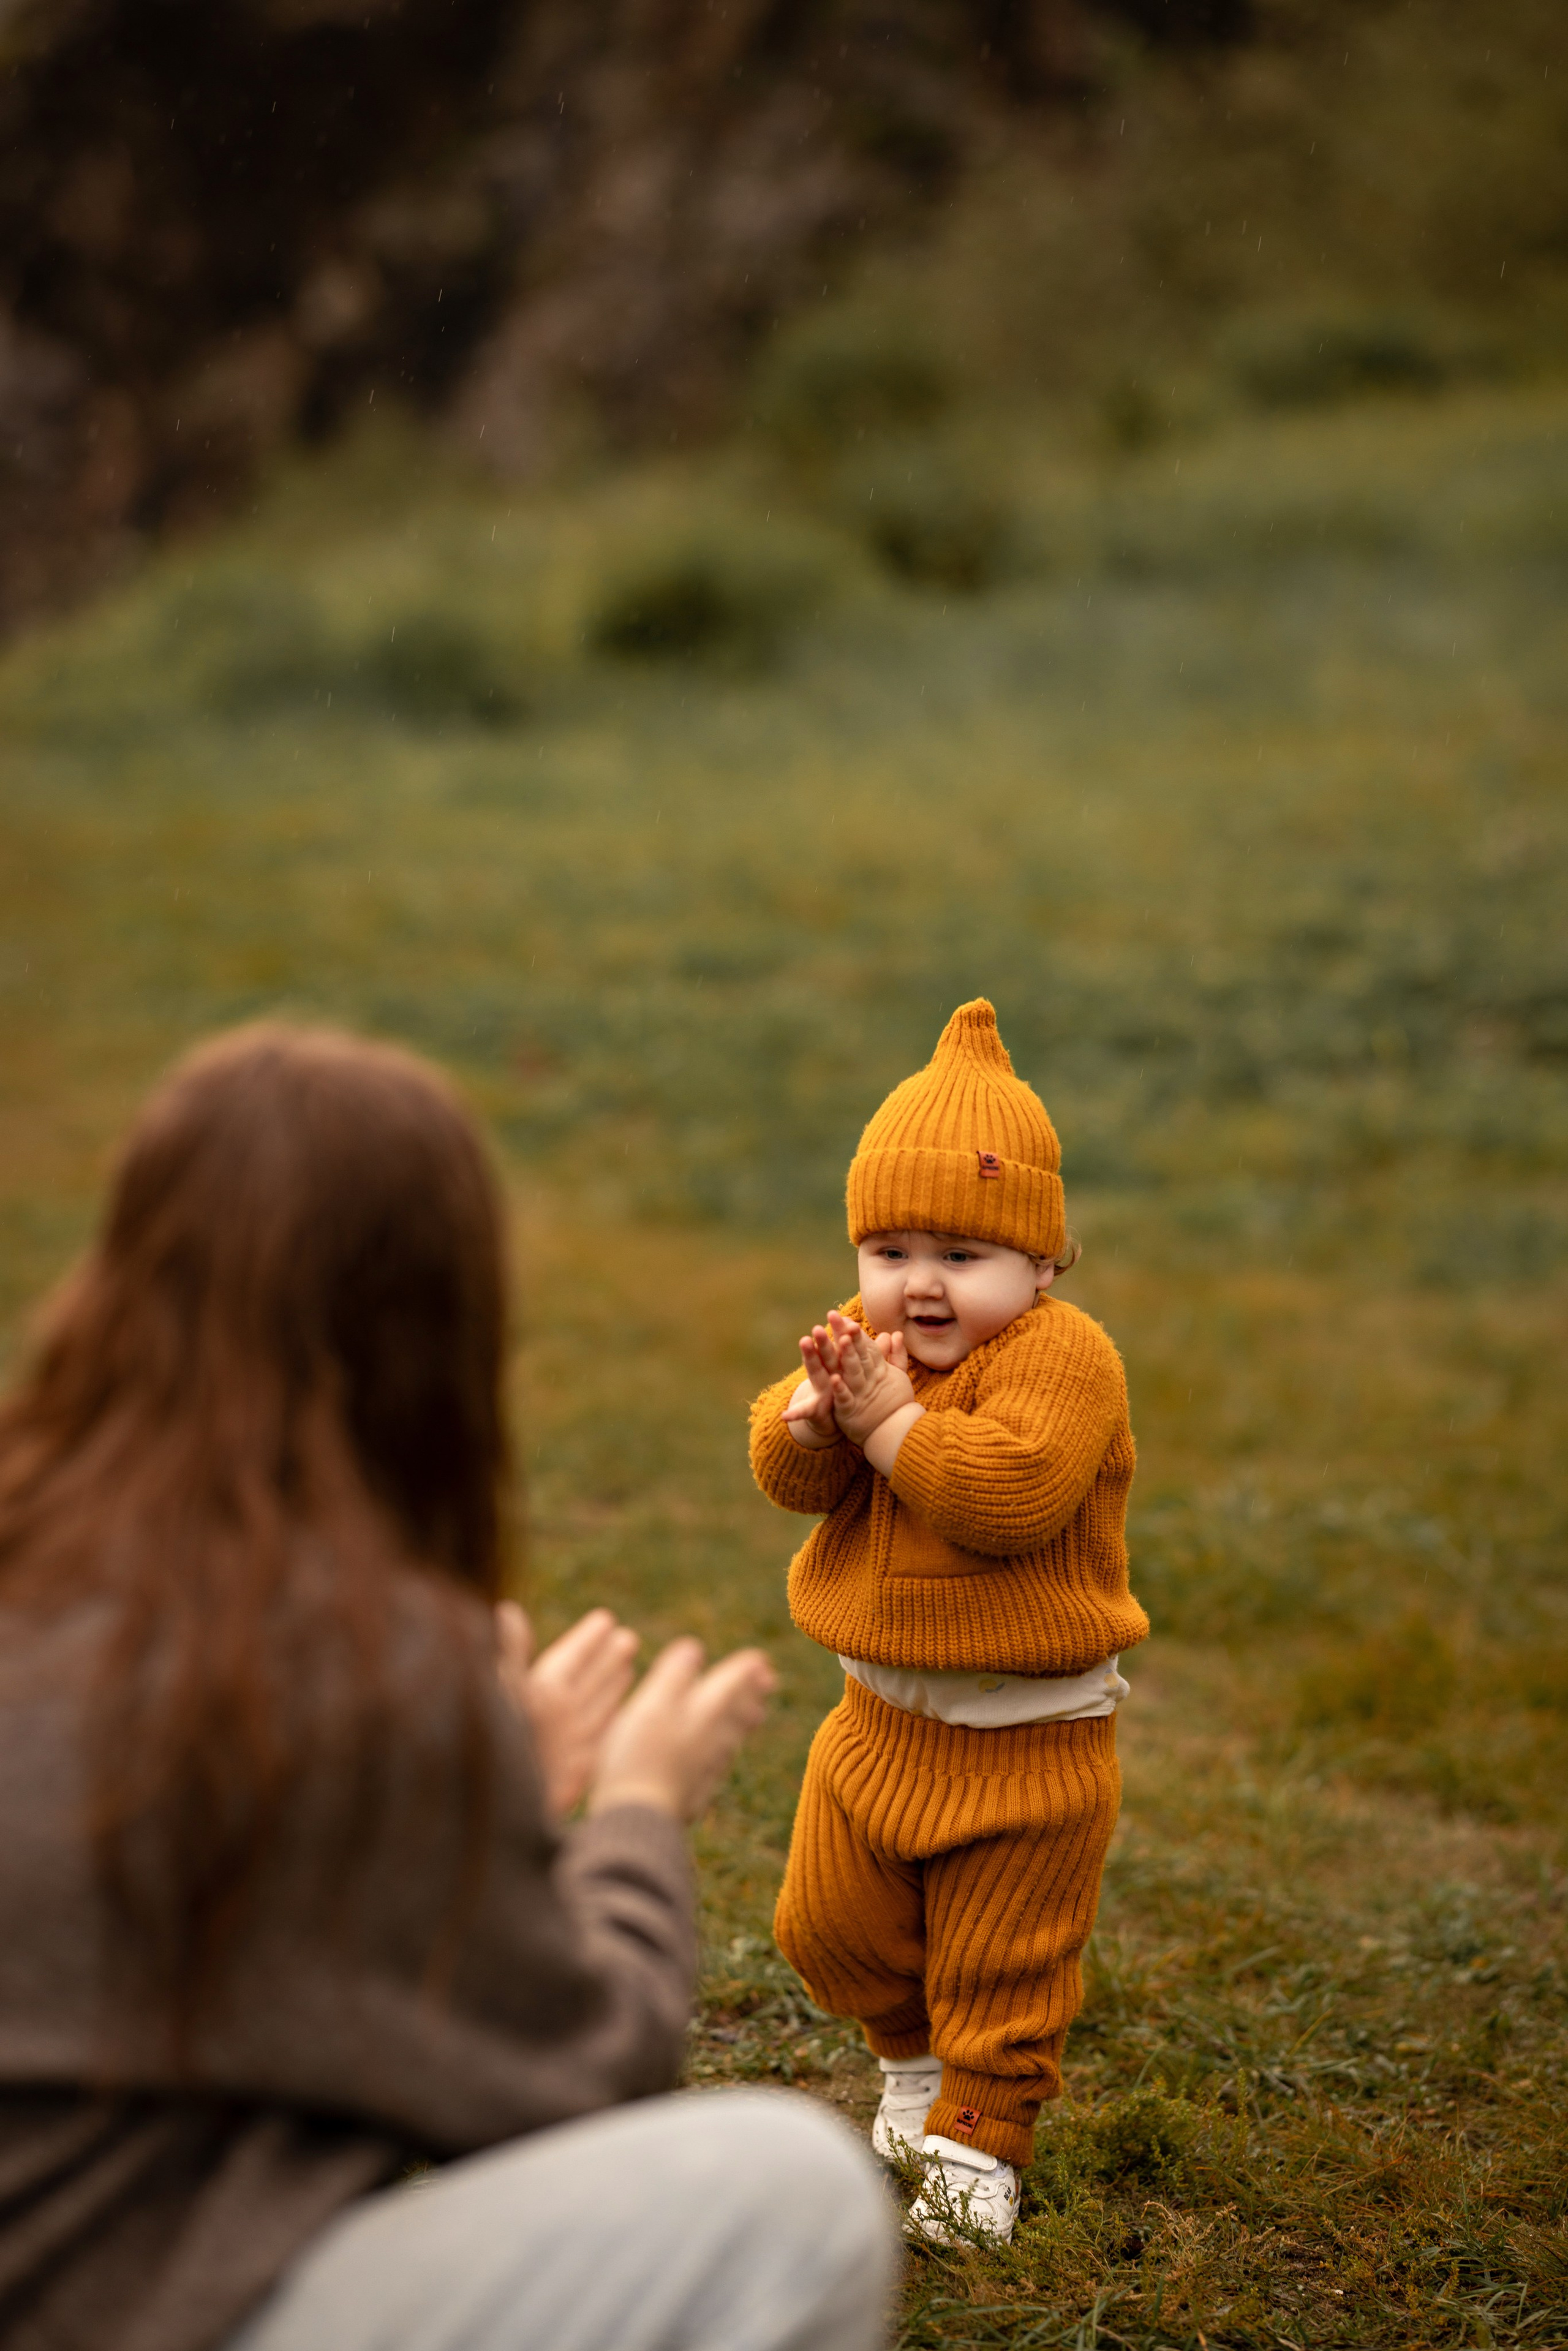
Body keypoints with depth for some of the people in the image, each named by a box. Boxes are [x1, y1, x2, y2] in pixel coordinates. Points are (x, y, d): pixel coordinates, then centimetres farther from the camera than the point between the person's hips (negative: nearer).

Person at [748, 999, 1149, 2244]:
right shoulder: (866, 1342, 1)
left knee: (1001, 1960, 7)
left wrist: (890, 1418, -28)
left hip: (1031, 1739, -6)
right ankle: (917, 2060, 44)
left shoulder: (1062, 1357, -20)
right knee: (830, 1924, 17)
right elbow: (789, 1474, -6)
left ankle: (979, 2140, 25)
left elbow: (1013, 1490, -34)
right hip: (885, 1719, 7)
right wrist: (817, 1410, -28)